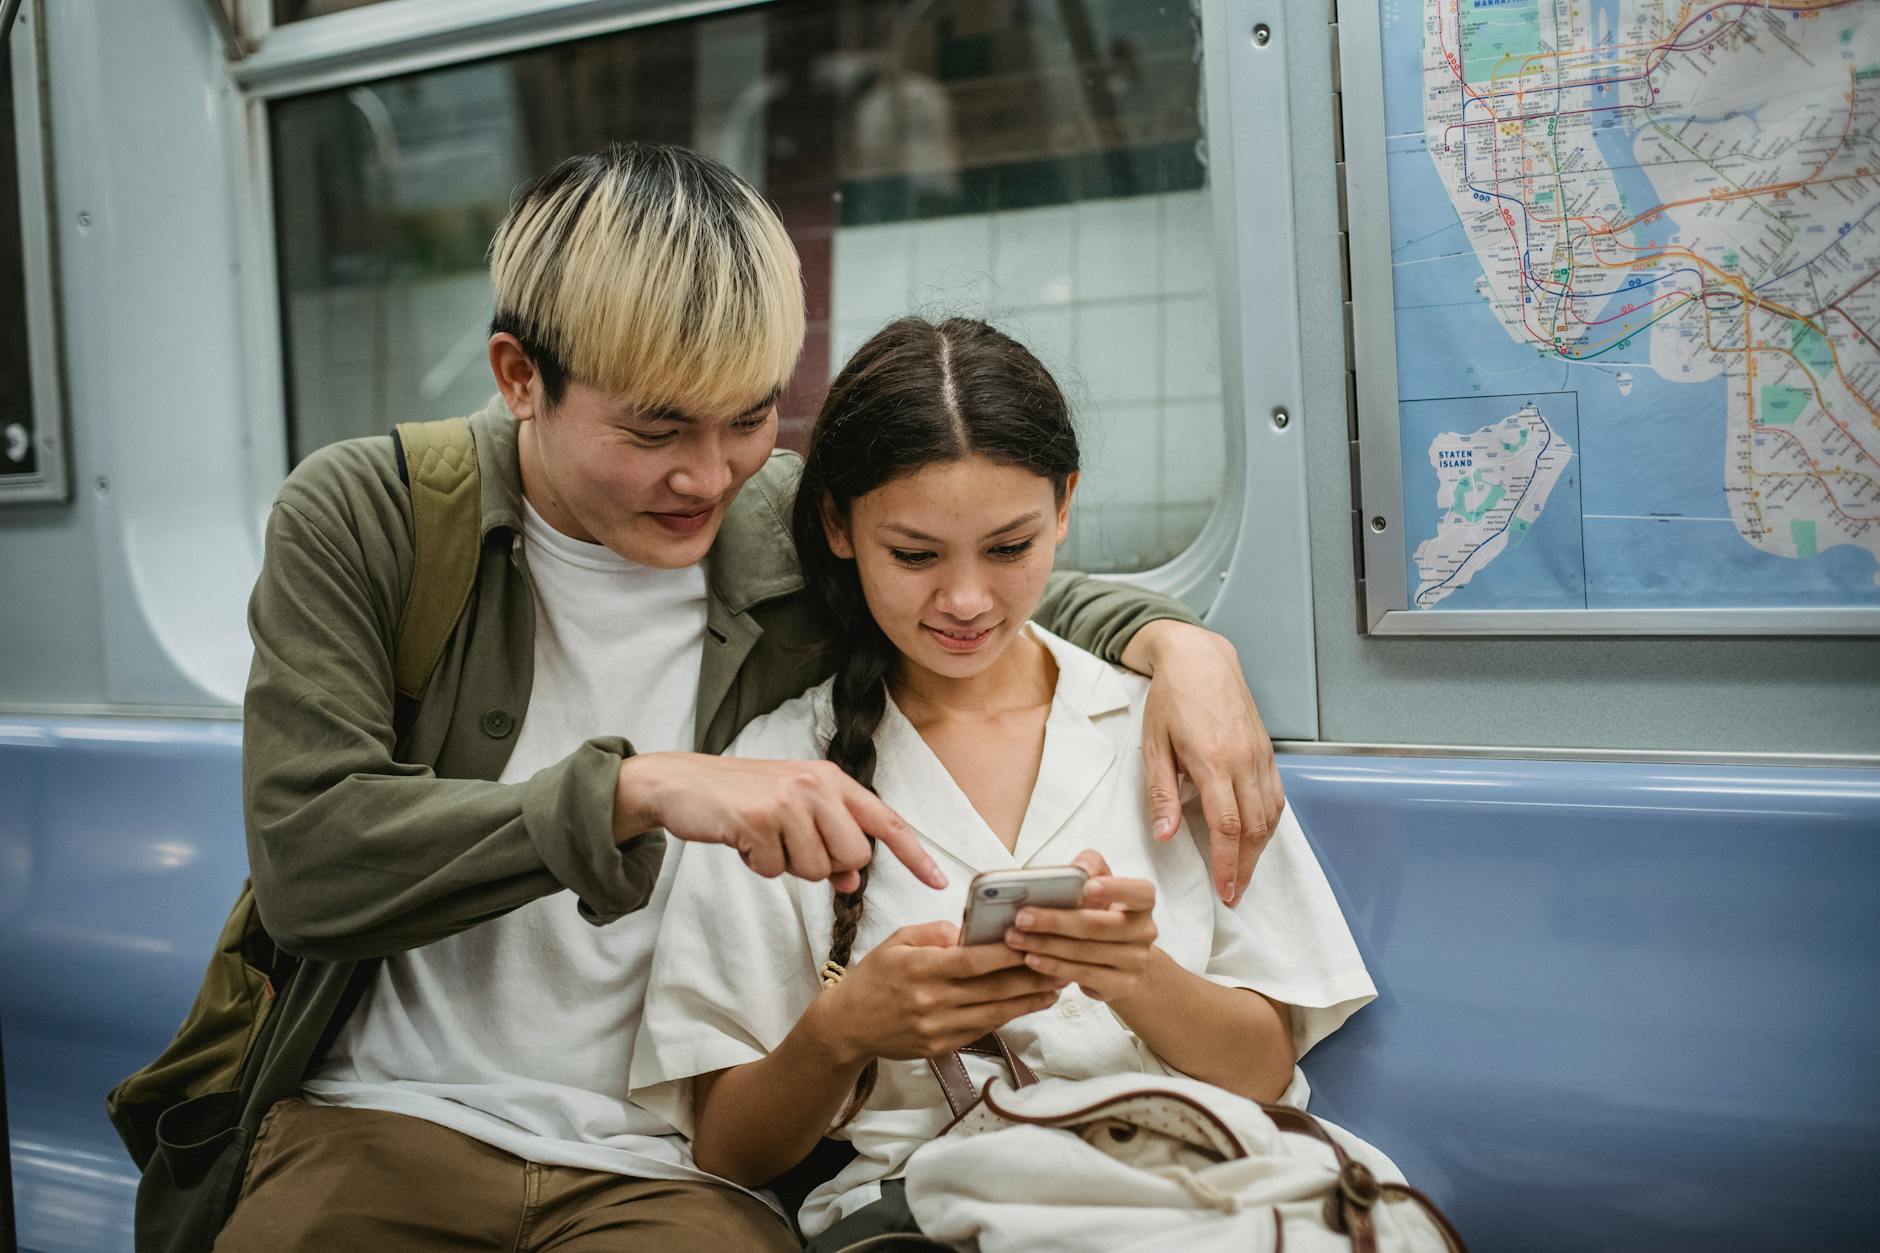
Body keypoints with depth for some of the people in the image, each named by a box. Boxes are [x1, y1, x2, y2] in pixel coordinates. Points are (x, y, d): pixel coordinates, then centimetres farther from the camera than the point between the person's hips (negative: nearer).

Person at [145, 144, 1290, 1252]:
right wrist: (638, 789, -26)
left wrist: (1175, 643, -2)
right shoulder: (358, 520, -3)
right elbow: (307, 862, -15)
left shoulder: (803, 542, 2)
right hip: (379, 1120, -1)